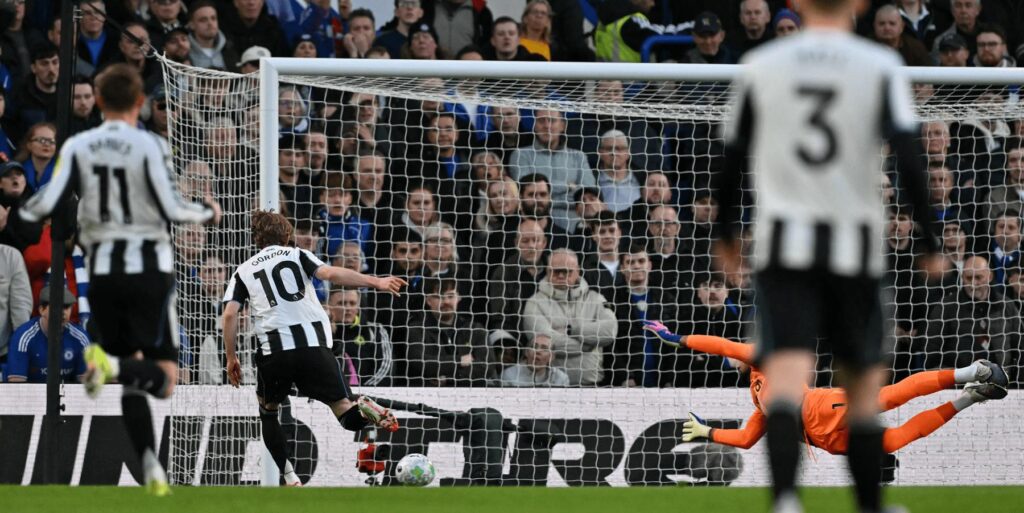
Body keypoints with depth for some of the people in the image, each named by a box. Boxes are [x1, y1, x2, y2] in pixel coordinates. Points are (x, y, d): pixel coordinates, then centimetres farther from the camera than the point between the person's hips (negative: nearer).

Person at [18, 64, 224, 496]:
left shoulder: (77, 148, 0)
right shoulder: (149, 147, -8)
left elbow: (48, 203, -6)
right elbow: (171, 210, -11)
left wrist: (21, 212, 17)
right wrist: (208, 214, 9)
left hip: (103, 269, 4)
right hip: (149, 266, -4)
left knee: (131, 381, 14)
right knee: (163, 377, -1)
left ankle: (151, 467, 4)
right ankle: (111, 364, -32)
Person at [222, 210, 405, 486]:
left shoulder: (244, 272, 18)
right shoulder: (297, 255, 16)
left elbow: (230, 314, 5)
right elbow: (329, 274, -2)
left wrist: (231, 358, 11)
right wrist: (375, 282, -6)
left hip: (274, 349, 0)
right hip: (314, 345, 0)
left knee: (268, 410, 27)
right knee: (348, 415, 2)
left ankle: (290, 478, 13)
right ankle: (362, 409, -35)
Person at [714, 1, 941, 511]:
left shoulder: (760, 66, 5)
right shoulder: (881, 68, -1)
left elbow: (731, 162, 9)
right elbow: (908, 156, -10)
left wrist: (725, 236, 23)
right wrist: (930, 242, -3)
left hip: (783, 244, 0)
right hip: (854, 248, 0)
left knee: (786, 375, -13)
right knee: (863, 383, 17)